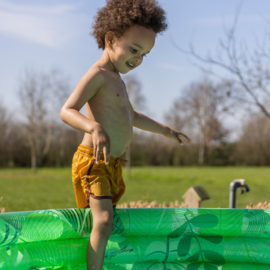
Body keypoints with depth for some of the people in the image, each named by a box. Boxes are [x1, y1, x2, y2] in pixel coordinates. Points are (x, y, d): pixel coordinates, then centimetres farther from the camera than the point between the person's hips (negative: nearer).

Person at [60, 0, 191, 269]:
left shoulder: (115, 79, 19)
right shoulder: (97, 75, -13)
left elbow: (132, 116, 34)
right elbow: (67, 111, -26)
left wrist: (165, 130, 39)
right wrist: (95, 128, -43)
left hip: (112, 165, 10)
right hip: (93, 161, -10)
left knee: (105, 220, 16)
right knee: (103, 221, -22)